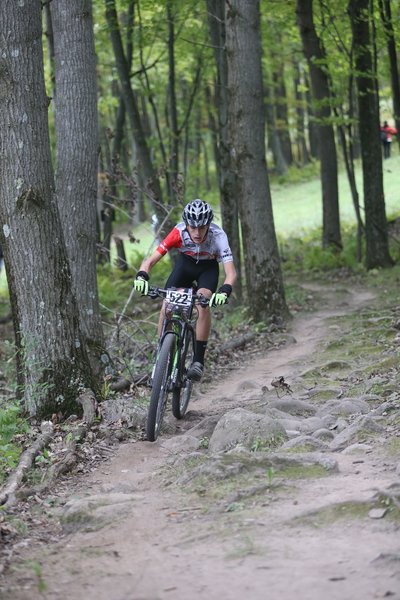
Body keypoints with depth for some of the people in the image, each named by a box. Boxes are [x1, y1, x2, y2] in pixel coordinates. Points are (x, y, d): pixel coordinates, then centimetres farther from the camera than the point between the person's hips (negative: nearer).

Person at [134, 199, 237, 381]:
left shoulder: (218, 236, -35)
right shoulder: (179, 233, -32)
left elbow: (231, 272, -40)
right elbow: (150, 260, -32)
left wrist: (224, 291, -60)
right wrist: (141, 276, -53)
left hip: (208, 267, -2)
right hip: (185, 263, 2)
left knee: (203, 304, -27)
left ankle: (198, 361, -20)